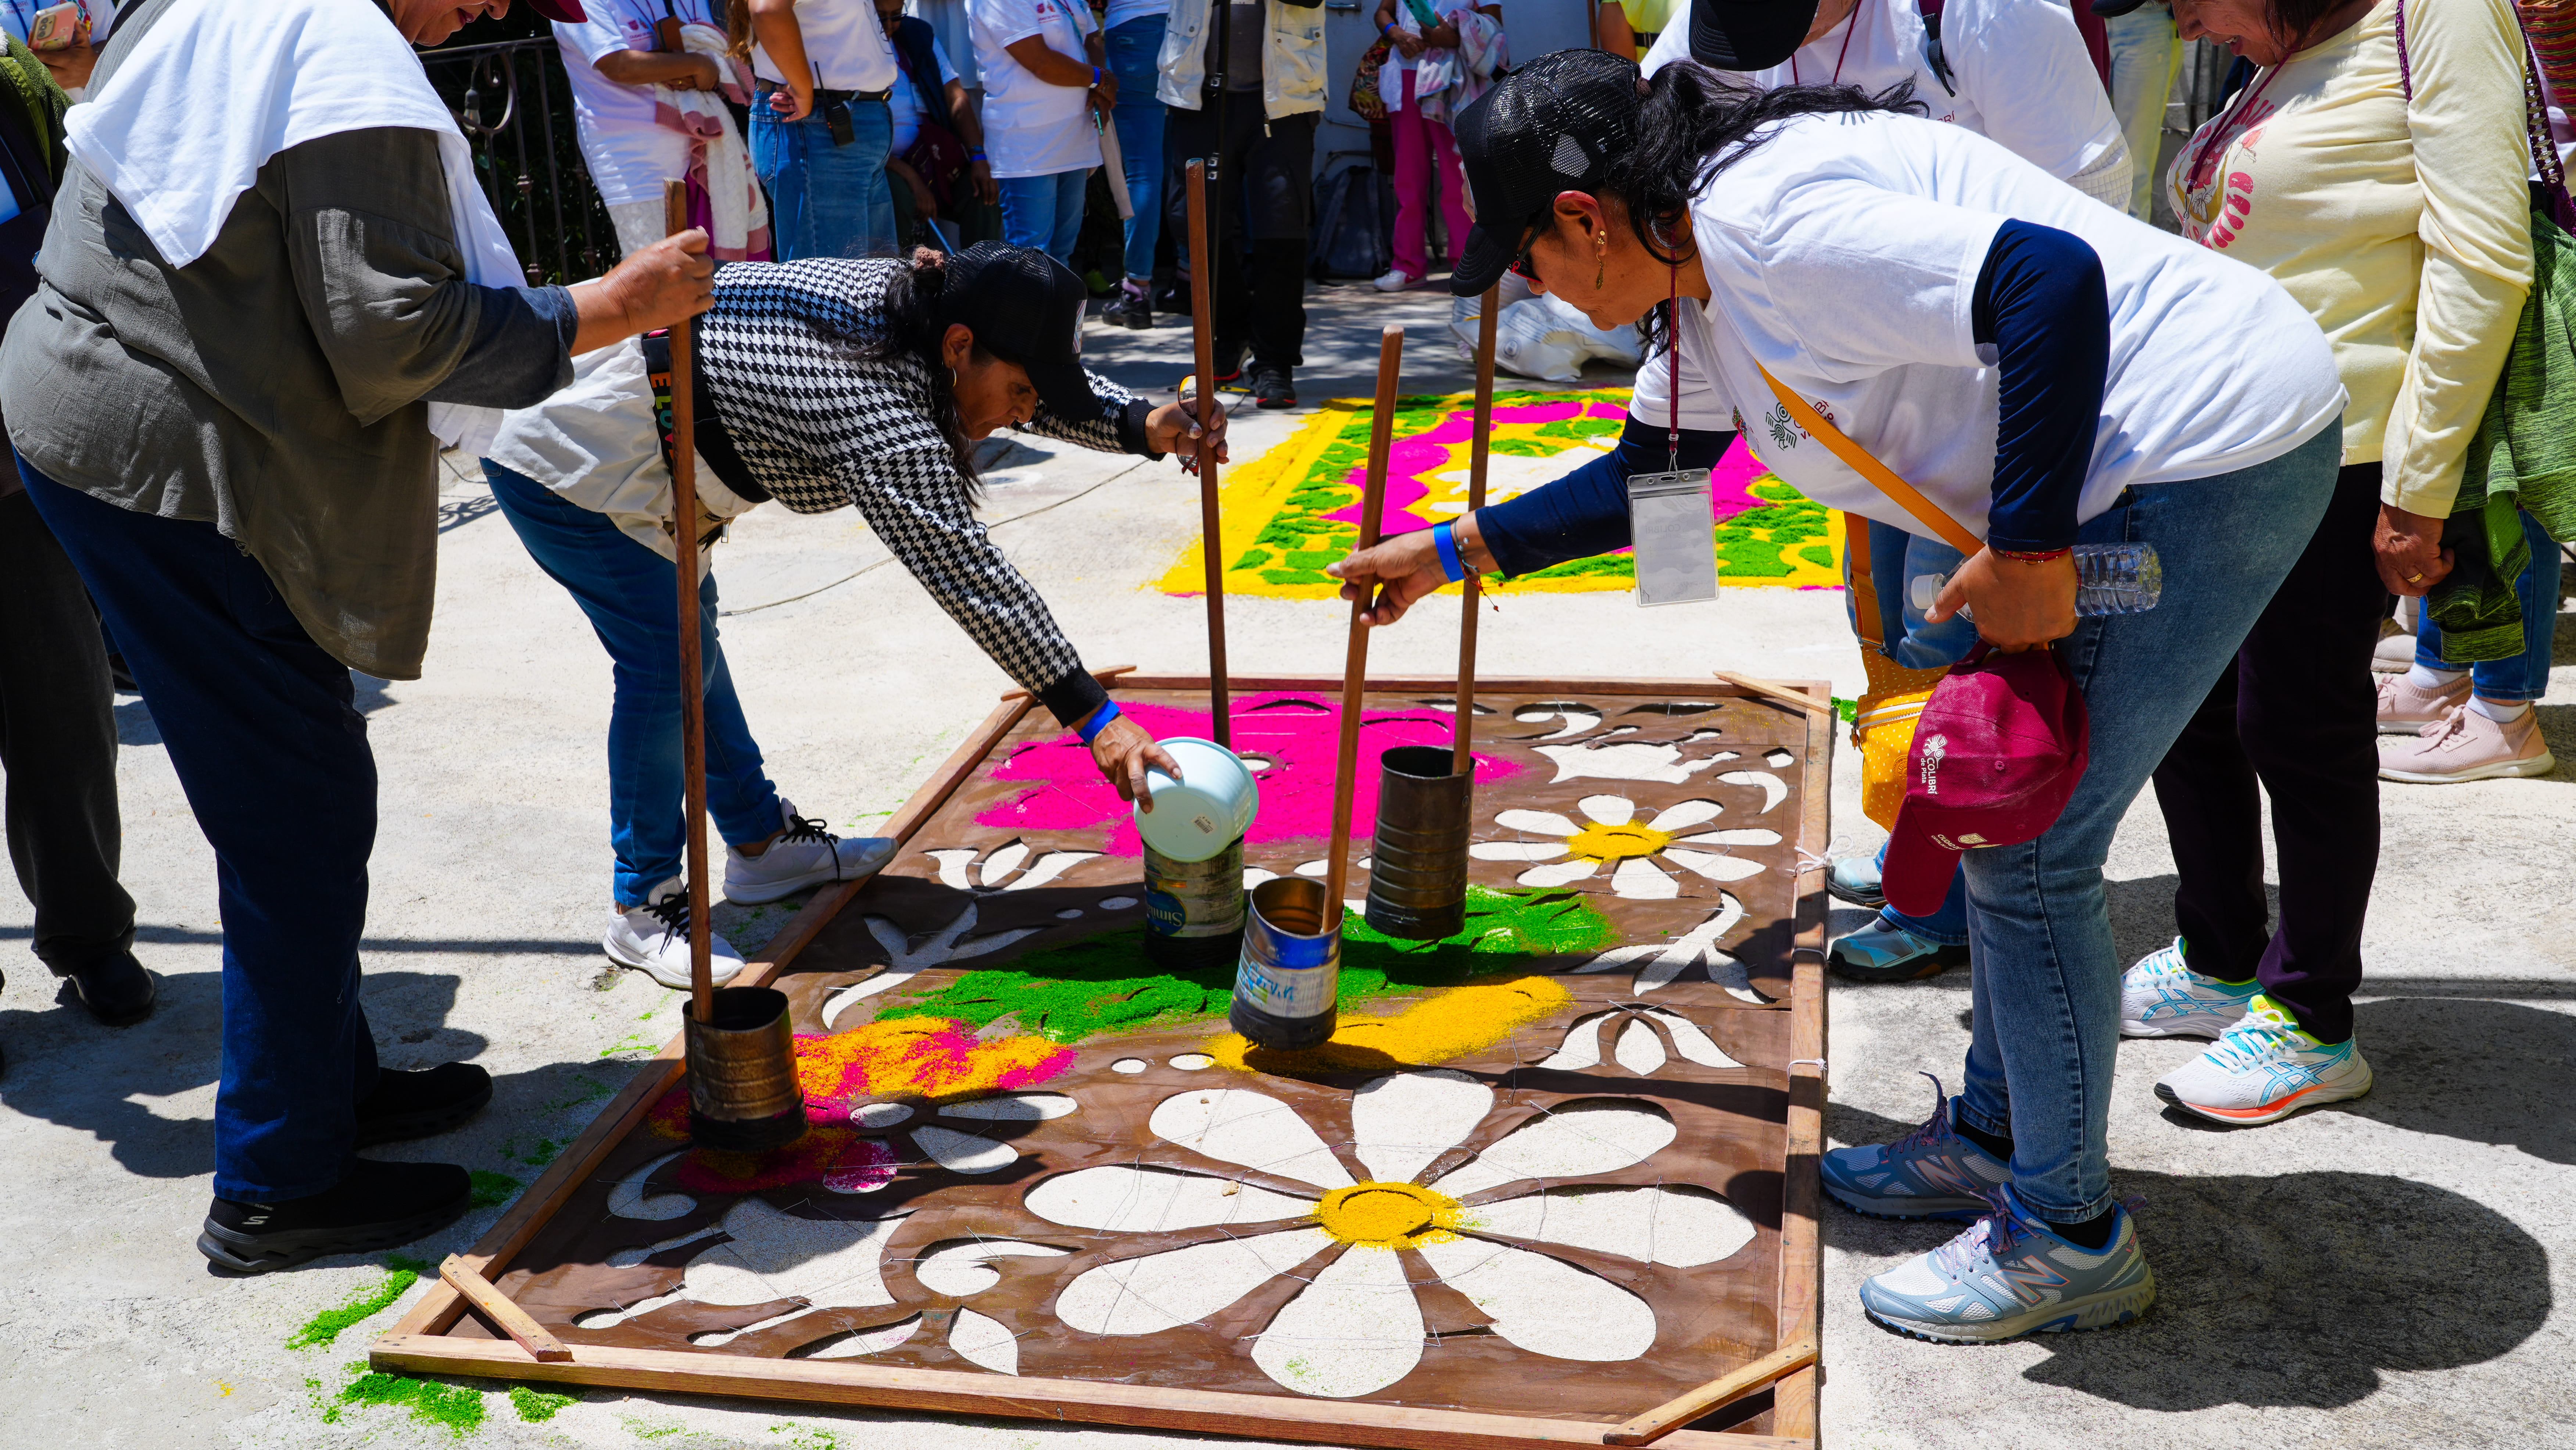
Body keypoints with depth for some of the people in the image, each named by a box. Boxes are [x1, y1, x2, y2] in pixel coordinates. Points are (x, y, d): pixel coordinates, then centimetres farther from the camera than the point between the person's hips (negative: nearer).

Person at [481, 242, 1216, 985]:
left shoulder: (914, 300, -6)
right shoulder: (876, 403, -32)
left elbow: (1052, 385, 9)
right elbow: (966, 573, -35)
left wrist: (1141, 426, -9)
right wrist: (1093, 717, -35)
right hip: (570, 466, -10)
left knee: (689, 630, 19)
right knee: (670, 661, -8)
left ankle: (760, 842, 34)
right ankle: (643, 908, 6)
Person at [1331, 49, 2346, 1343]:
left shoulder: (1767, 222, -20)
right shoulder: (1707, 278, 13)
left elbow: (2052, 281, -31)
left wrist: (2023, 553, -25)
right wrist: (1454, 550, 31)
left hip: (2211, 446, -11)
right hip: (2148, 460, 11)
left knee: (2024, 852, -3)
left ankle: (2069, 1240, 12)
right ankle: (1992, 1139, 36)